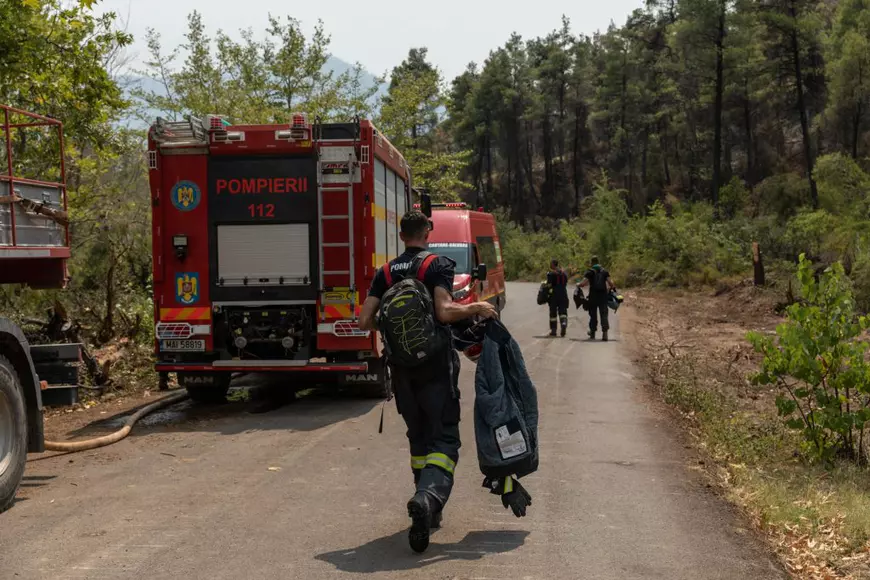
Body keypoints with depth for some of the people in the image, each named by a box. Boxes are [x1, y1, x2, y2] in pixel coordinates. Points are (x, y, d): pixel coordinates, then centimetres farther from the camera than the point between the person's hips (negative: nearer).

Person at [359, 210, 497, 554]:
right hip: (436, 365, -5)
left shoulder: (385, 273, 6)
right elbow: (445, 313, -21)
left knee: (418, 437, 19)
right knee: (444, 439, -2)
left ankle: (428, 510, 24)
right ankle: (429, 498, -28)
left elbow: (365, 321, 2)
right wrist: (477, 308, -5)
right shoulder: (439, 266, -8)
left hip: (401, 368, 5)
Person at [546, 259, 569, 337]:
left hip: (554, 295, -4)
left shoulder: (550, 273, -6)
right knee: (563, 311, 3)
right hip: (563, 294, 4)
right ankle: (564, 324, -26)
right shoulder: (564, 273, 12)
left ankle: (553, 330, 10)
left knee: (553, 312, 6)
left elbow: (549, 285, -12)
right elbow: (566, 284, 13)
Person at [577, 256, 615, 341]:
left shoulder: (589, 272, -2)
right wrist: (612, 287, 18)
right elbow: (610, 283, -3)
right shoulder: (605, 272, 5)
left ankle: (592, 333, 22)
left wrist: (578, 285, 10)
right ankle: (605, 332, -17)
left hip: (593, 296, -1)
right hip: (603, 295, 1)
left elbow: (583, 283, -11)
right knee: (604, 314, -2)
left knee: (593, 314, 12)